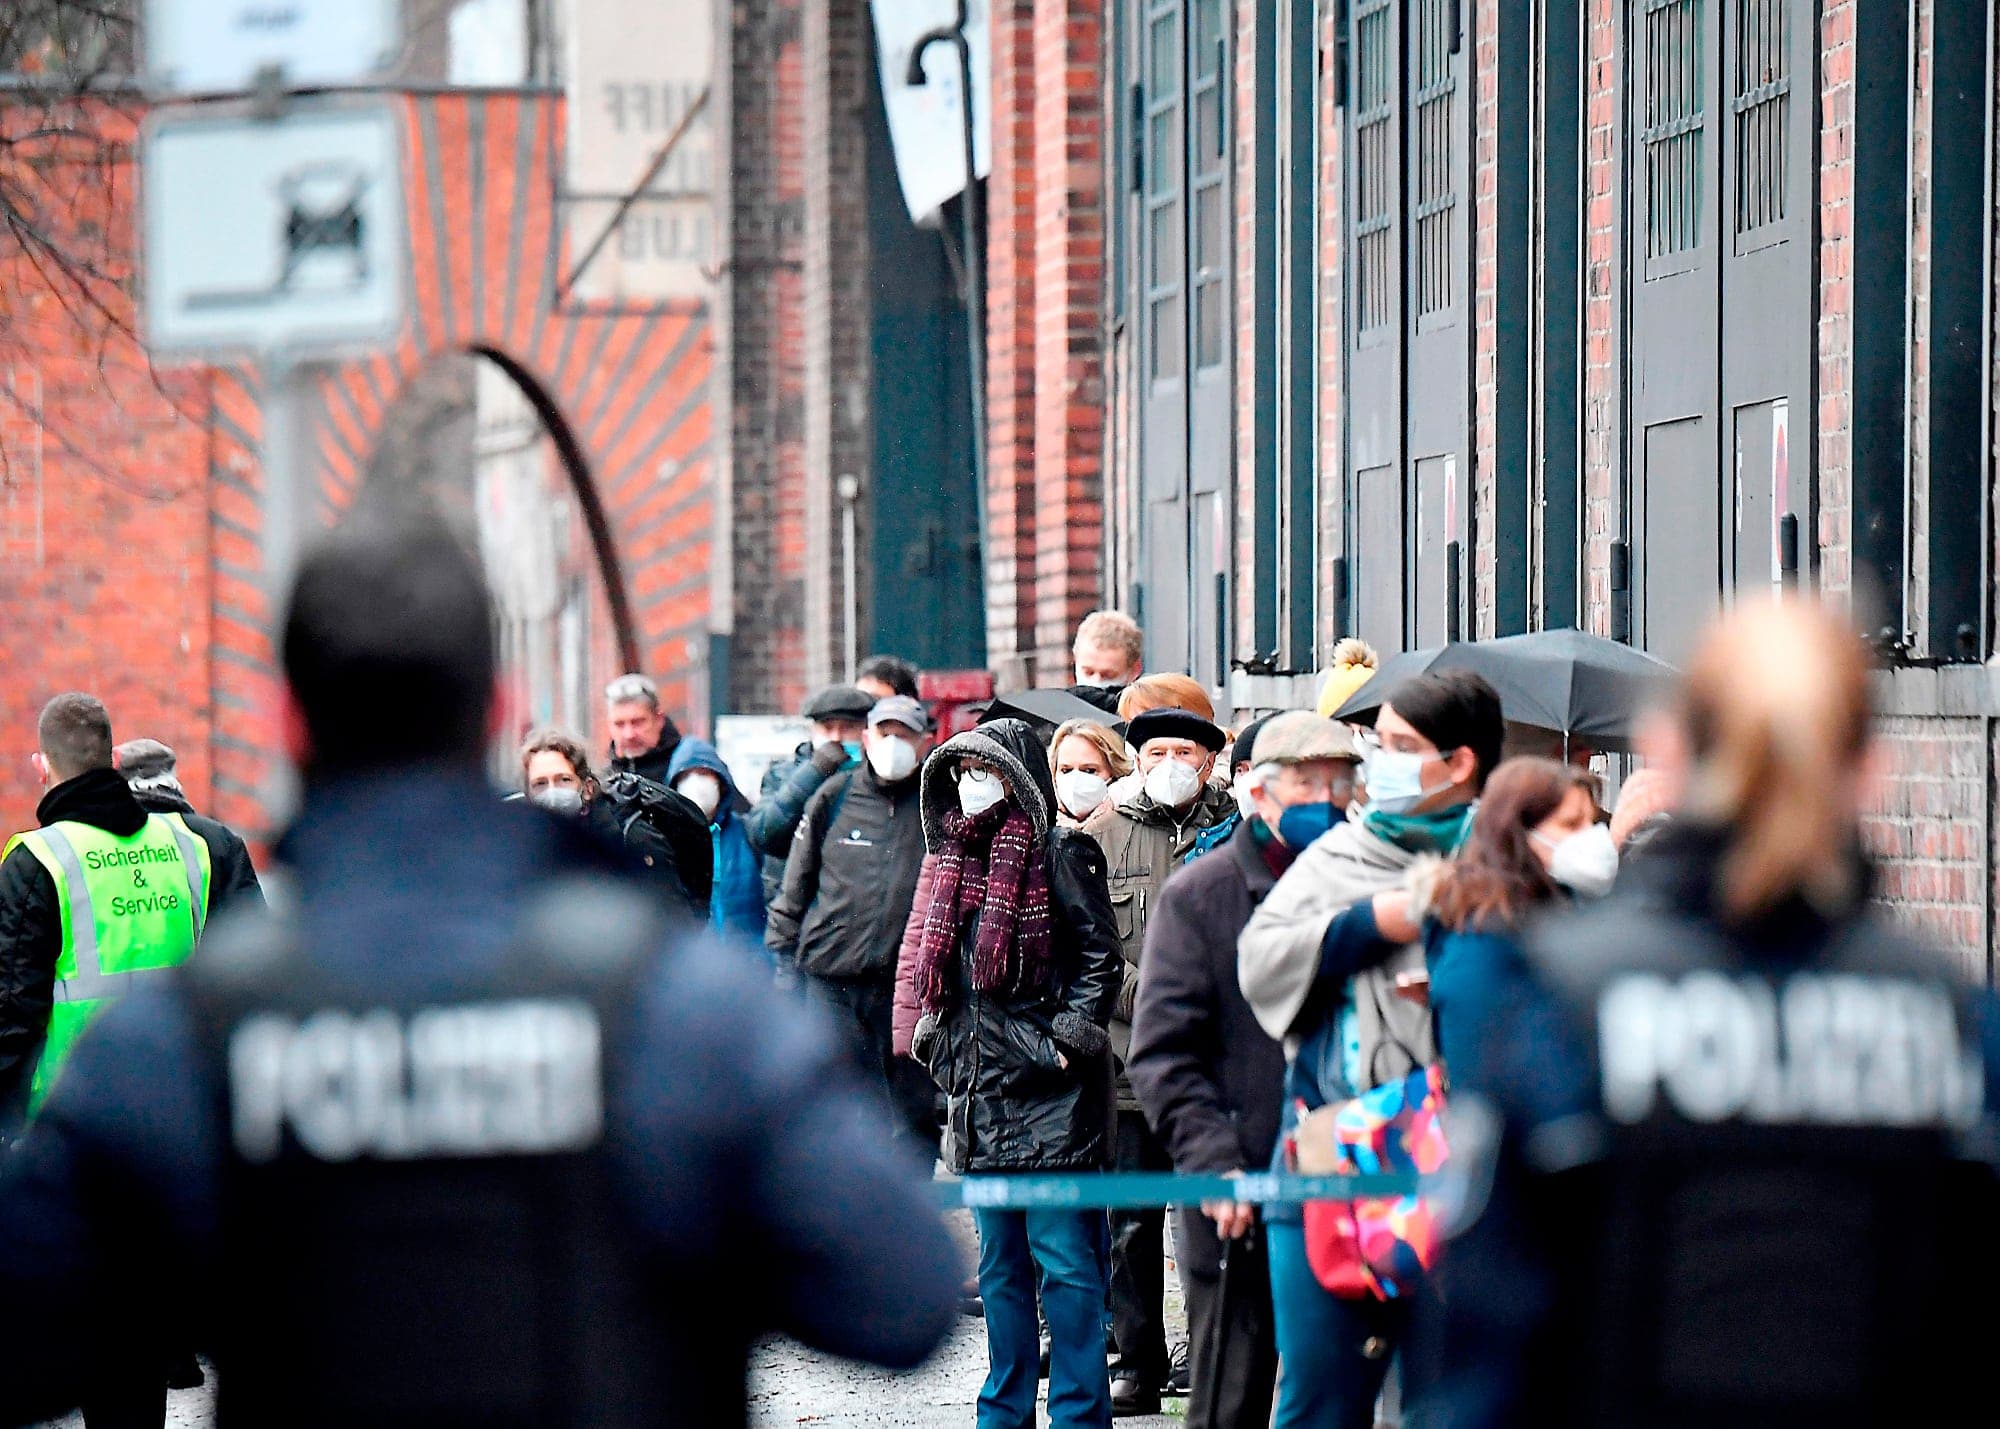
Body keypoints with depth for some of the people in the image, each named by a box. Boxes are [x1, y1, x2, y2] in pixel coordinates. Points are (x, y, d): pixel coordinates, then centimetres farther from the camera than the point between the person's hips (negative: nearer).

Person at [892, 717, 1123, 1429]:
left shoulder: (1058, 855, -6)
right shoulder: (954, 859, 15)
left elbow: (1099, 958, -7)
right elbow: (927, 962, 23)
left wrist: (1067, 1039, -14)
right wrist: (936, 1041, 12)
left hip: (1048, 1086, -7)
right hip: (979, 1088, 7)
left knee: (1064, 1260, -5)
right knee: (1000, 1263, 12)